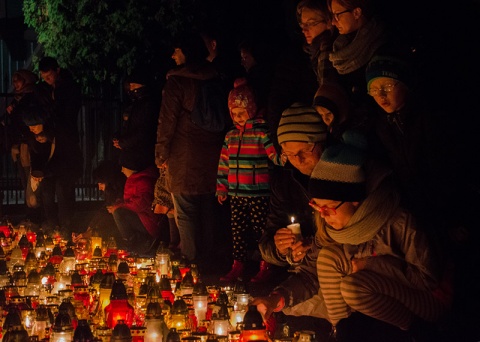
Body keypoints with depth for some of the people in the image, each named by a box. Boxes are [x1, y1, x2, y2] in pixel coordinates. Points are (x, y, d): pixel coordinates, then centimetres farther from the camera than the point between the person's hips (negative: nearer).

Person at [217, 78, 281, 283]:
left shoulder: (261, 133, -6)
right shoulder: (231, 136, 12)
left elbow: (274, 154, -13)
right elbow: (224, 163, 16)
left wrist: (283, 157, -36)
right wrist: (221, 188, 16)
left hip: (258, 194, -6)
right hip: (236, 194, 6)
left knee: (260, 231, -2)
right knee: (237, 231, 9)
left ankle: (265, 268, 8)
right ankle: (238, 267, 18)